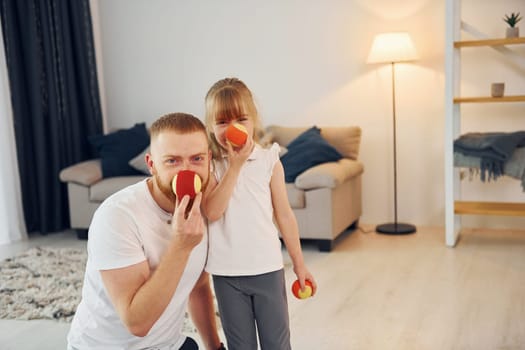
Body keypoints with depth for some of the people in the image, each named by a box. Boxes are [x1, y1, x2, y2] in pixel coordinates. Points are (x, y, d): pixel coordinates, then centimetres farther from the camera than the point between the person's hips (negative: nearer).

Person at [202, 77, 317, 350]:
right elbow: (212, 212, -19)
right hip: (226, 272, 0)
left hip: (268, 268, 0)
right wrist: (236, 165, -19)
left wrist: (299, 264, 5)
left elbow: (284, 215, 2)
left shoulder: (269, 160, -3)